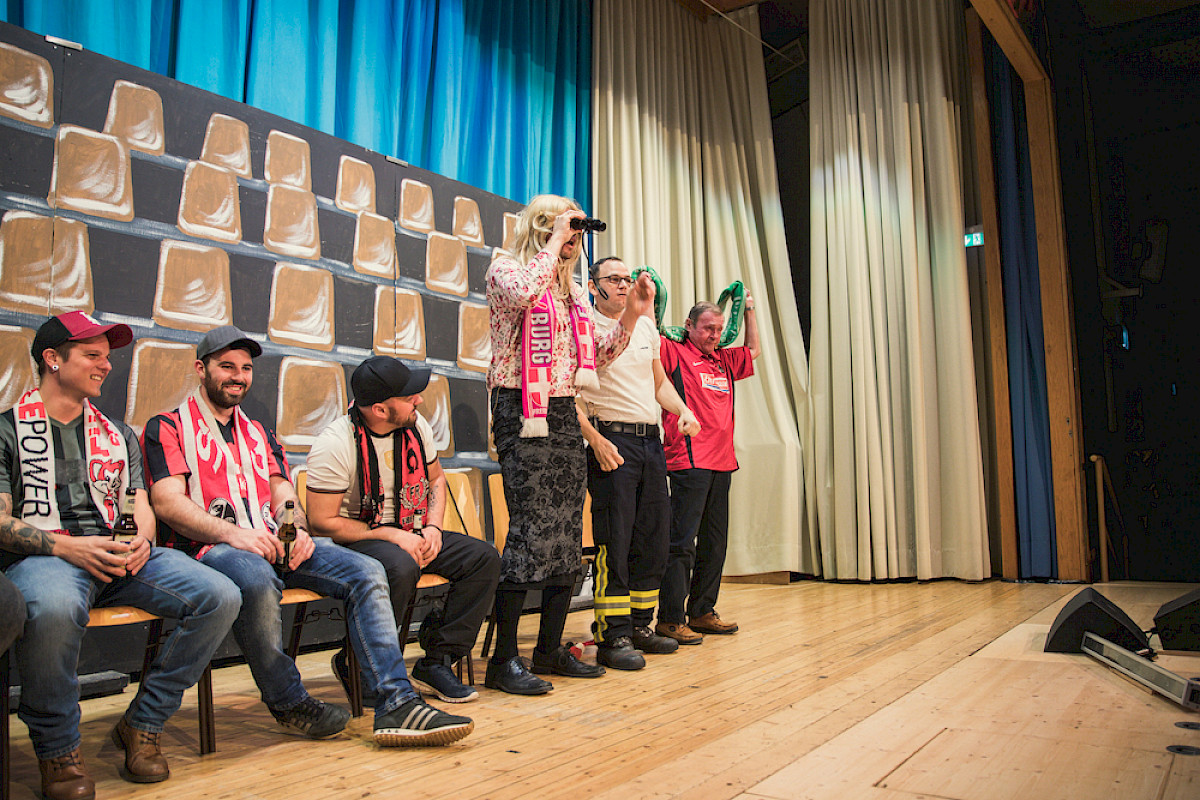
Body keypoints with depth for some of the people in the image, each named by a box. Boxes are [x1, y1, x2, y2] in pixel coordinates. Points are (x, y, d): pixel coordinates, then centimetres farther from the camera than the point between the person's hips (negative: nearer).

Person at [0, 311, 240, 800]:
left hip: (121, 555, 5)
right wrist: (65, 545, -17)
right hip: (43, 556, -4)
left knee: (221, 598, -20)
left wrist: (140, 542, -5)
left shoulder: (118, 434, 25)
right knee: (54, 609, -42)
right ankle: (57, 747, -14)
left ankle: (142, 725, -3)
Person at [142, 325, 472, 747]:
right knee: (256, 579, -40)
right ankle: (289, 702, -17)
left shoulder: (259, 434, 29)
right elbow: (168, 502, -5)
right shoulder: (168, 428, 11)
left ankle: (396, 705, -23)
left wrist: (296, 529, -7)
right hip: (209, 549, -5)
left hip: (274, 543, 6)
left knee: (366, 571, -18)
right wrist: (231, 534, -21)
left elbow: (283, 494, 18)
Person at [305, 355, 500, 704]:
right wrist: (391, 535, -21)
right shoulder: (335, 444, -18)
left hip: (411, 534, 7)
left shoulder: (416, 426, 1)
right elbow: (323, 521, -17)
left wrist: (433, 528, -1)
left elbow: (436, 478, 17)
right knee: (400, 567, -38)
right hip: (355, 542, -6)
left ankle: (436, 663, -11)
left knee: (483, 557, -12)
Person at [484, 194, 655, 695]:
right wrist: (555, 241, -12)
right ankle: (503, 660, -3)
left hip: (565, 415, 8)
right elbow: (523, 293, -25)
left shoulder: (572, 291, 20)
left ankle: (551, 648, 19)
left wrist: (631, 317, 8)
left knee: (569, 533, 7)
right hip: (522, 414, -7)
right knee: (532, 530, -13)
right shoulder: (505, 268, 0)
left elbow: (596, 358, 20)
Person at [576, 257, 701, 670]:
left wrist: (683, 410, 6)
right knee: (614, 542, -7)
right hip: (611, 440, -7)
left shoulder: (647, 326, 17)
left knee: (654, 538, 9)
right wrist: (595, 440, -18)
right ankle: (613, 637, 1)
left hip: (651, 439, 7)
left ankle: (640, 626, 21)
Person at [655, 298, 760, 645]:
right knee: (682, 541, -8)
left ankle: (702, 612, 22)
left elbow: (753, 350, 36)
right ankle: (669, 619, -2)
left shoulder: (724, 361, 20)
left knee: (714, 541, 12)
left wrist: (749, 309, 33)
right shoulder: (674, 354, 1)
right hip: (689, 461, -8)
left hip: (721, 462, 8)